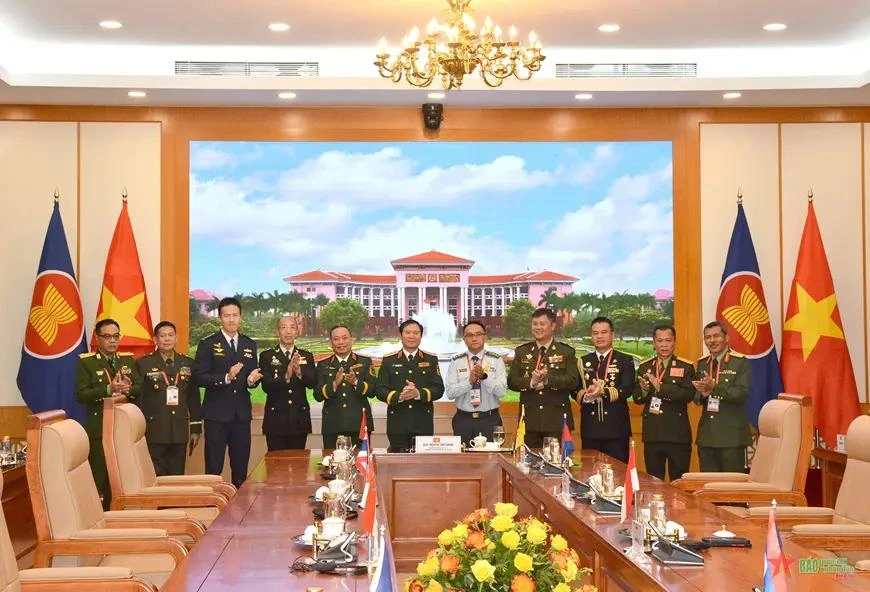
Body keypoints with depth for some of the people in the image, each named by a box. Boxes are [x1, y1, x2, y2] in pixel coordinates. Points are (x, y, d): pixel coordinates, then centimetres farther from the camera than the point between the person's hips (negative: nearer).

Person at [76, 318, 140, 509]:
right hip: (99, 429, -4)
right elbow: (81, 395, -10)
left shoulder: (128, 359, 13)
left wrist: (128, 389, -13)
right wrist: (108, 389, -22)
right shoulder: (86, 361, -1)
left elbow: (140, 389, 9)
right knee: (100, 480, -4)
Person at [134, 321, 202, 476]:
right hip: (154, 433, -3)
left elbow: (194, 398, 11)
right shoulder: (143, 363, 0)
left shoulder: (188, 363, 9)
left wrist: (196, 428, 9)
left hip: (180, 432, 3)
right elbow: (137, 398, -2)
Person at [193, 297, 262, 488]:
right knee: (214, 467, -1)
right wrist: (226, 378, -23)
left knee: (241, 467, 10)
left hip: (241, 414, 4)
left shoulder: (250, 345, 12)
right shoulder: (207, 344, -3)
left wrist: (252, 380, -9)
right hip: (217, 414, -4)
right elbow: (198, 377, -11)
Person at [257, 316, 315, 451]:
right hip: (276, 419, -2)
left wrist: (299, 372, -28)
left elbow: (312, 383, -7)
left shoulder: (306, 356, 8)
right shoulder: (267, 356, 1)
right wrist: (286, 377, -29)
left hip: (299, 420, 2)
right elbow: (266, 386, -11)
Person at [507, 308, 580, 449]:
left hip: (557, 420, -2)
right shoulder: (521, 352, 12)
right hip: (529, 420, 2)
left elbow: (573, 381, -7)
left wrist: (547, 379, -22)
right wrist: (531, 382, -17)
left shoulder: (567, 352, 6)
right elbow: (512, 381, 3)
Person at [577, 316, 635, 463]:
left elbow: (628, 389, -10)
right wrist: (586, 396, -16)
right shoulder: (583, 361, 14)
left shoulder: (625, 360, 4)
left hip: (616, 427, -3)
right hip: (590, 428, 3)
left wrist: (604, 392, -25)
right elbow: (575, 389, 6)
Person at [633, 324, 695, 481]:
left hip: (677, 434, -3)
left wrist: (660, 388, -23)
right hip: (652, 434, 3)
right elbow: (637, 398, 6)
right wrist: (644, 390, -17)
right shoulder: (644, 367, 10)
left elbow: (688, 394, -15)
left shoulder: (686, 367, 0)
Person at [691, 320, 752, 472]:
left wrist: (714, 387, -26)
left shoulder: (740, 362, -5)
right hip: (706, 436, 5)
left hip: (732, 436, -5)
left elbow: (742, 394, -16)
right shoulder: (702, 364, 13)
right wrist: (703, 394, -10)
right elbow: (696, 397, 13)